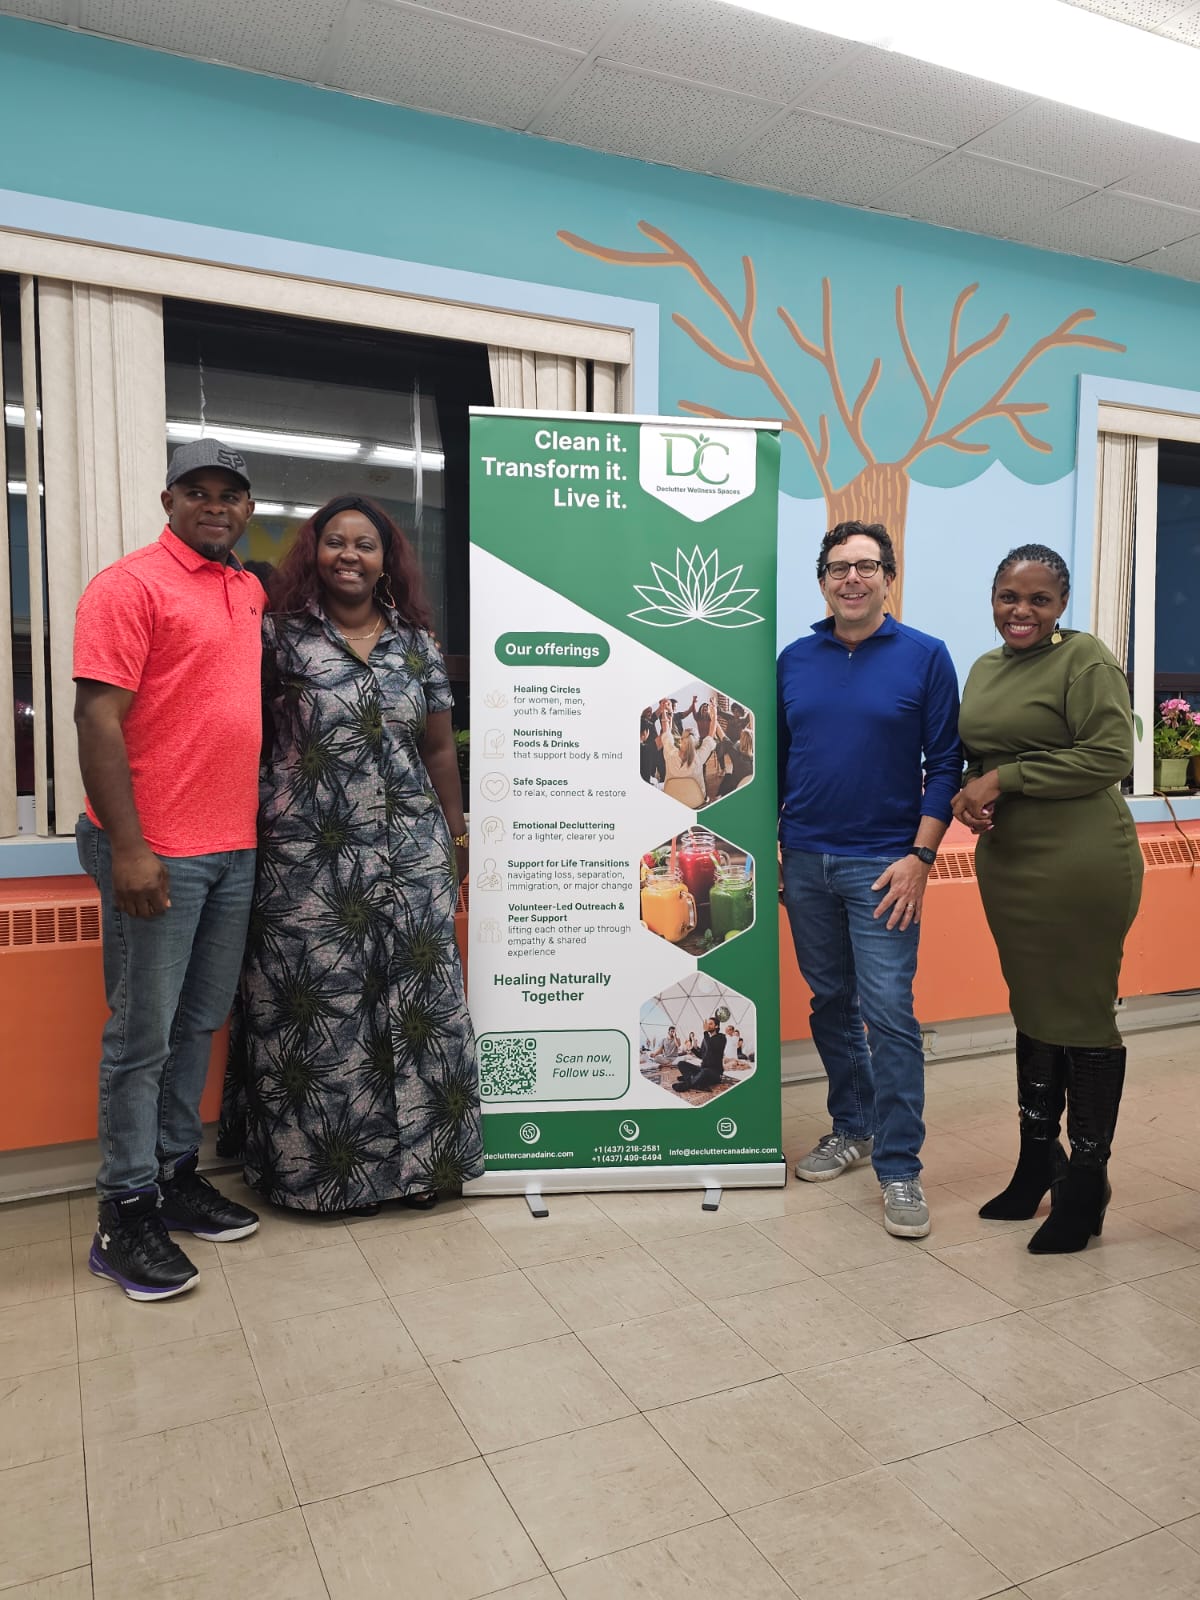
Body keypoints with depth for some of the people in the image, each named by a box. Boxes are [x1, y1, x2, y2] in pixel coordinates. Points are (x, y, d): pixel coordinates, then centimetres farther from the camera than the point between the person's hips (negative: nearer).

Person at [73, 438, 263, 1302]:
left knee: (200, 1022, 14)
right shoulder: (129, 585, -7)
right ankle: (126, 1216, 14)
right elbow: (98, 719, -13)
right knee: (143, 1035, 1)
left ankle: (178, 1174, 28)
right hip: (156, 854, -7)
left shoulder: (252, 592, 15)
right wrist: (128, 849, -19)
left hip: (235, 848, 7)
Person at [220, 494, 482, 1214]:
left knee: (421, 998, 4)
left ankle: (421, 1155, 20)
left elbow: (440, 749, 13)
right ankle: (331, 1164, 19)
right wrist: (257, 827, -6)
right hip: (310, 856, -2)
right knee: (323, 1004, 3)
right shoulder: (281, 637, 1)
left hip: (410, 852, 3)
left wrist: (456, 833, 13)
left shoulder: (417, 643, 10)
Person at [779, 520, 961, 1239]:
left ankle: (900, 1167, 6)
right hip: (805, 861, 4)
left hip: (882, 866, -4)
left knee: (889, 1013, -6)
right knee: (831, 1003, 14)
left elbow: (945, 764, -3)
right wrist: (770, 847, 8)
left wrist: (920, 857, -11)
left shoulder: (925, 657, -2)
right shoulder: (795, 660, 8)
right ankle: (852, 1128, 30)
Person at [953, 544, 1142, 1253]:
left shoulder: (1086, 659, -8)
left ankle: (1087, 1182, 16)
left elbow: (1110, 755, -16)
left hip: (1080, 868, -7)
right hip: (1007, 865, 7)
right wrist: (972, 796, 0)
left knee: (1083, 1016, 1)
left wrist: (1004, 778, -17)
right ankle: (1037, 1164, 30)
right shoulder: (984, 669, 14)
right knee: (1032, 1010, 16)